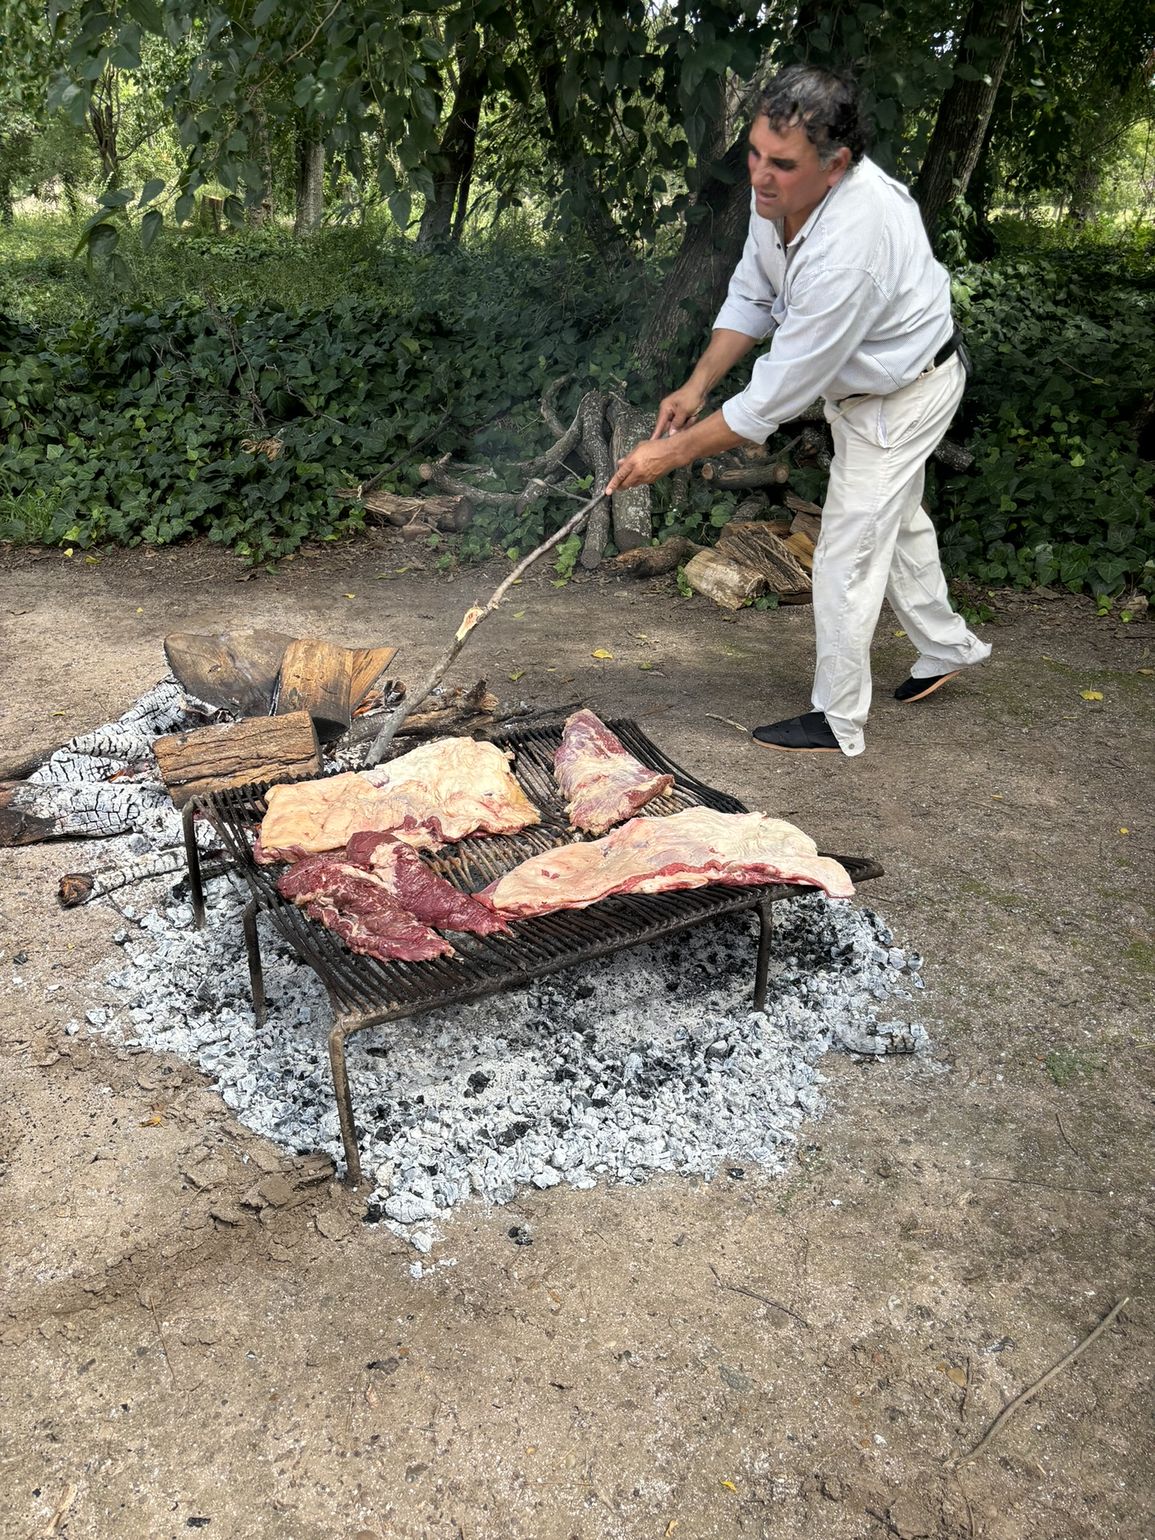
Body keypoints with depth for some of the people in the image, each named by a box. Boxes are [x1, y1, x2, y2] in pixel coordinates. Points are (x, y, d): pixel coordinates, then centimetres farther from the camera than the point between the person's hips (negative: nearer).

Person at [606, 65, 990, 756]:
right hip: (863, 382, 9)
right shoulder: (780, 190, -16)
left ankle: (838, 721, 9)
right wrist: (698, 385, -12)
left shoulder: (850, 246, -42)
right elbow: (752, 296, -1)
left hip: (906, 394, -9)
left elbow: (780, 392, -38)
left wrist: (673, 452, -33)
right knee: (897, 520, 24)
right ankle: (949, 646, 47)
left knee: (847, 555, -6)